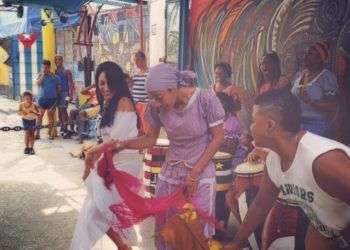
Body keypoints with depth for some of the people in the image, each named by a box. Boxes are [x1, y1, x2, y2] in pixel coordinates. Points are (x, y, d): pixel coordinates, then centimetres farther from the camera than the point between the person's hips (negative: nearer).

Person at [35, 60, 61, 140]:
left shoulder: (54, 77, 4)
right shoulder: (40, 75, 6)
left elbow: (58, 87, 8)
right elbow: (38, 83, -11)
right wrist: (43, 75, -11)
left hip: (52, 99, 0)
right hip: (42, 98, 0)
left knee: (50, 116, 7)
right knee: (39, 115, -1)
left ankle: (51, 133, 16)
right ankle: (37, 133, 3)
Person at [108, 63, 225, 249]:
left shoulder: (206, 99, -18)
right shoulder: (157, 107, -8)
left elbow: (218, 137, -10)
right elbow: (150, 139, 3)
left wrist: (195, 173, -11)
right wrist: (123, 144, -15)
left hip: (201, 175, -3)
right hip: (170, 174, 3)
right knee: (164, 229, 10)